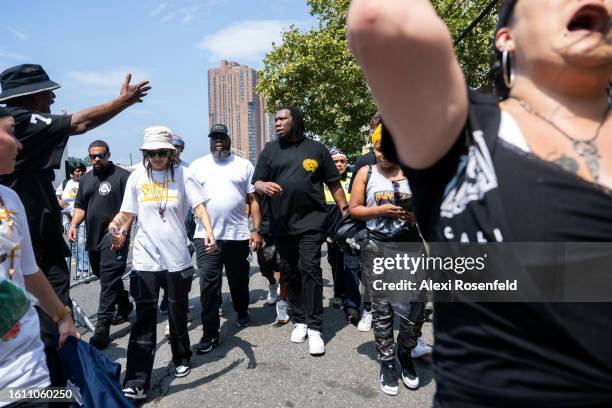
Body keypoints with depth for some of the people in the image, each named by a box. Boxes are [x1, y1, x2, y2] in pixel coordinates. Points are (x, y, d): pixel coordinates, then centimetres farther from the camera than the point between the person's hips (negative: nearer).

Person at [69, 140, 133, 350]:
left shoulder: (122, 175, -5)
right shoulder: (86, 179, 18)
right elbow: (80, 206, 22)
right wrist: (74, 224, 4)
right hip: (93, 236, 8)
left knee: (108, 279, -10)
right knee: (103, 275, 17)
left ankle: (102, 326, -9)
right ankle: (125, 305, 37)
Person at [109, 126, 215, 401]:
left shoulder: (182, 174, -2)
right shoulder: (137, 177, 3)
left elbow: (199, 205, -10)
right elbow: (128, 213, 9)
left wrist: (208, 231, -27)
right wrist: (118, 230, -11)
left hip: (177, 257, 0)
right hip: (145, 258, 1)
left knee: (178, 313, 14)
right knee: (144, 319, 0)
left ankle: (181, 359, 38)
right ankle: (136, 382, 5)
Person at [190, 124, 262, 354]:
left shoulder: (244, 166, 5)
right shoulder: (197, 166, 9)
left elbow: (253, 200, 3)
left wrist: (256, 230, -3)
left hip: (238, 235, 0)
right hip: (206, 236, 0)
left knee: (239, 280, 15)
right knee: (208, 284, -4)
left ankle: (242, 313, 41)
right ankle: (210, 334, 5)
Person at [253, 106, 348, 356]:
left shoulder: (316, 148, 7)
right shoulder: (270, 150, 11)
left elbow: (333, 183, 9)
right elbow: (256, 183, 9)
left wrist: (345, 210, 3)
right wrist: (264, 186, -15)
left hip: (311, 222, -3)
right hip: (282, 223, 3)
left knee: (310, 270, -9)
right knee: (290, 274, 9)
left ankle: (314, 328, -2)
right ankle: (299, 321, 22)